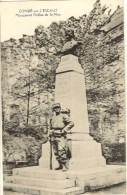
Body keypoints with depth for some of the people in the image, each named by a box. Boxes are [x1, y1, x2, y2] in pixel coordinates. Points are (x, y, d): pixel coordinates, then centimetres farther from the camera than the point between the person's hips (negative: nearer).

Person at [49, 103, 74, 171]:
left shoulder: (64, 116, 1)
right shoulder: (52, 118, 18)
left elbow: (71, 123, -9)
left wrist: (64, 130, -13)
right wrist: (50, 135, 19)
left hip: (61, 136, -6)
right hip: (54, 137, 6)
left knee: (61, 151, -14)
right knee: (56, 152, 5)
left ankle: (64, 166, -9)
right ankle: (60, 165, 14)